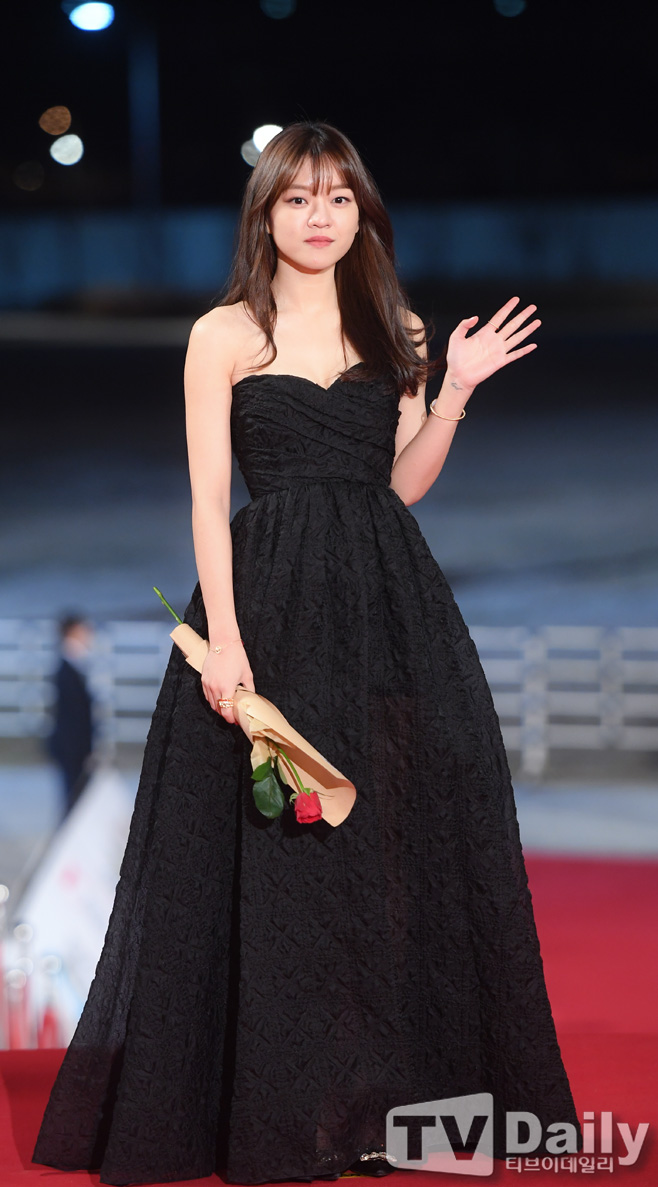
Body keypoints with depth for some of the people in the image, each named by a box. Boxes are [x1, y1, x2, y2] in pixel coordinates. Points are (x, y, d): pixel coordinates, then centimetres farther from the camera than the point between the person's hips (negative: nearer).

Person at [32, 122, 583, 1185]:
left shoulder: (394, 331, 13)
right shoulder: (224, 334, 2)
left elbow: (404, 483, 12)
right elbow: (209, 498, -4)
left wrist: (457, 389, 0)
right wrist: (224, 638, -13)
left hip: (390, 602, 4)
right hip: (272, 602, -4)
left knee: (407, 839, 3)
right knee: (278, 851, -2)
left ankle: (405, 1091, 14)